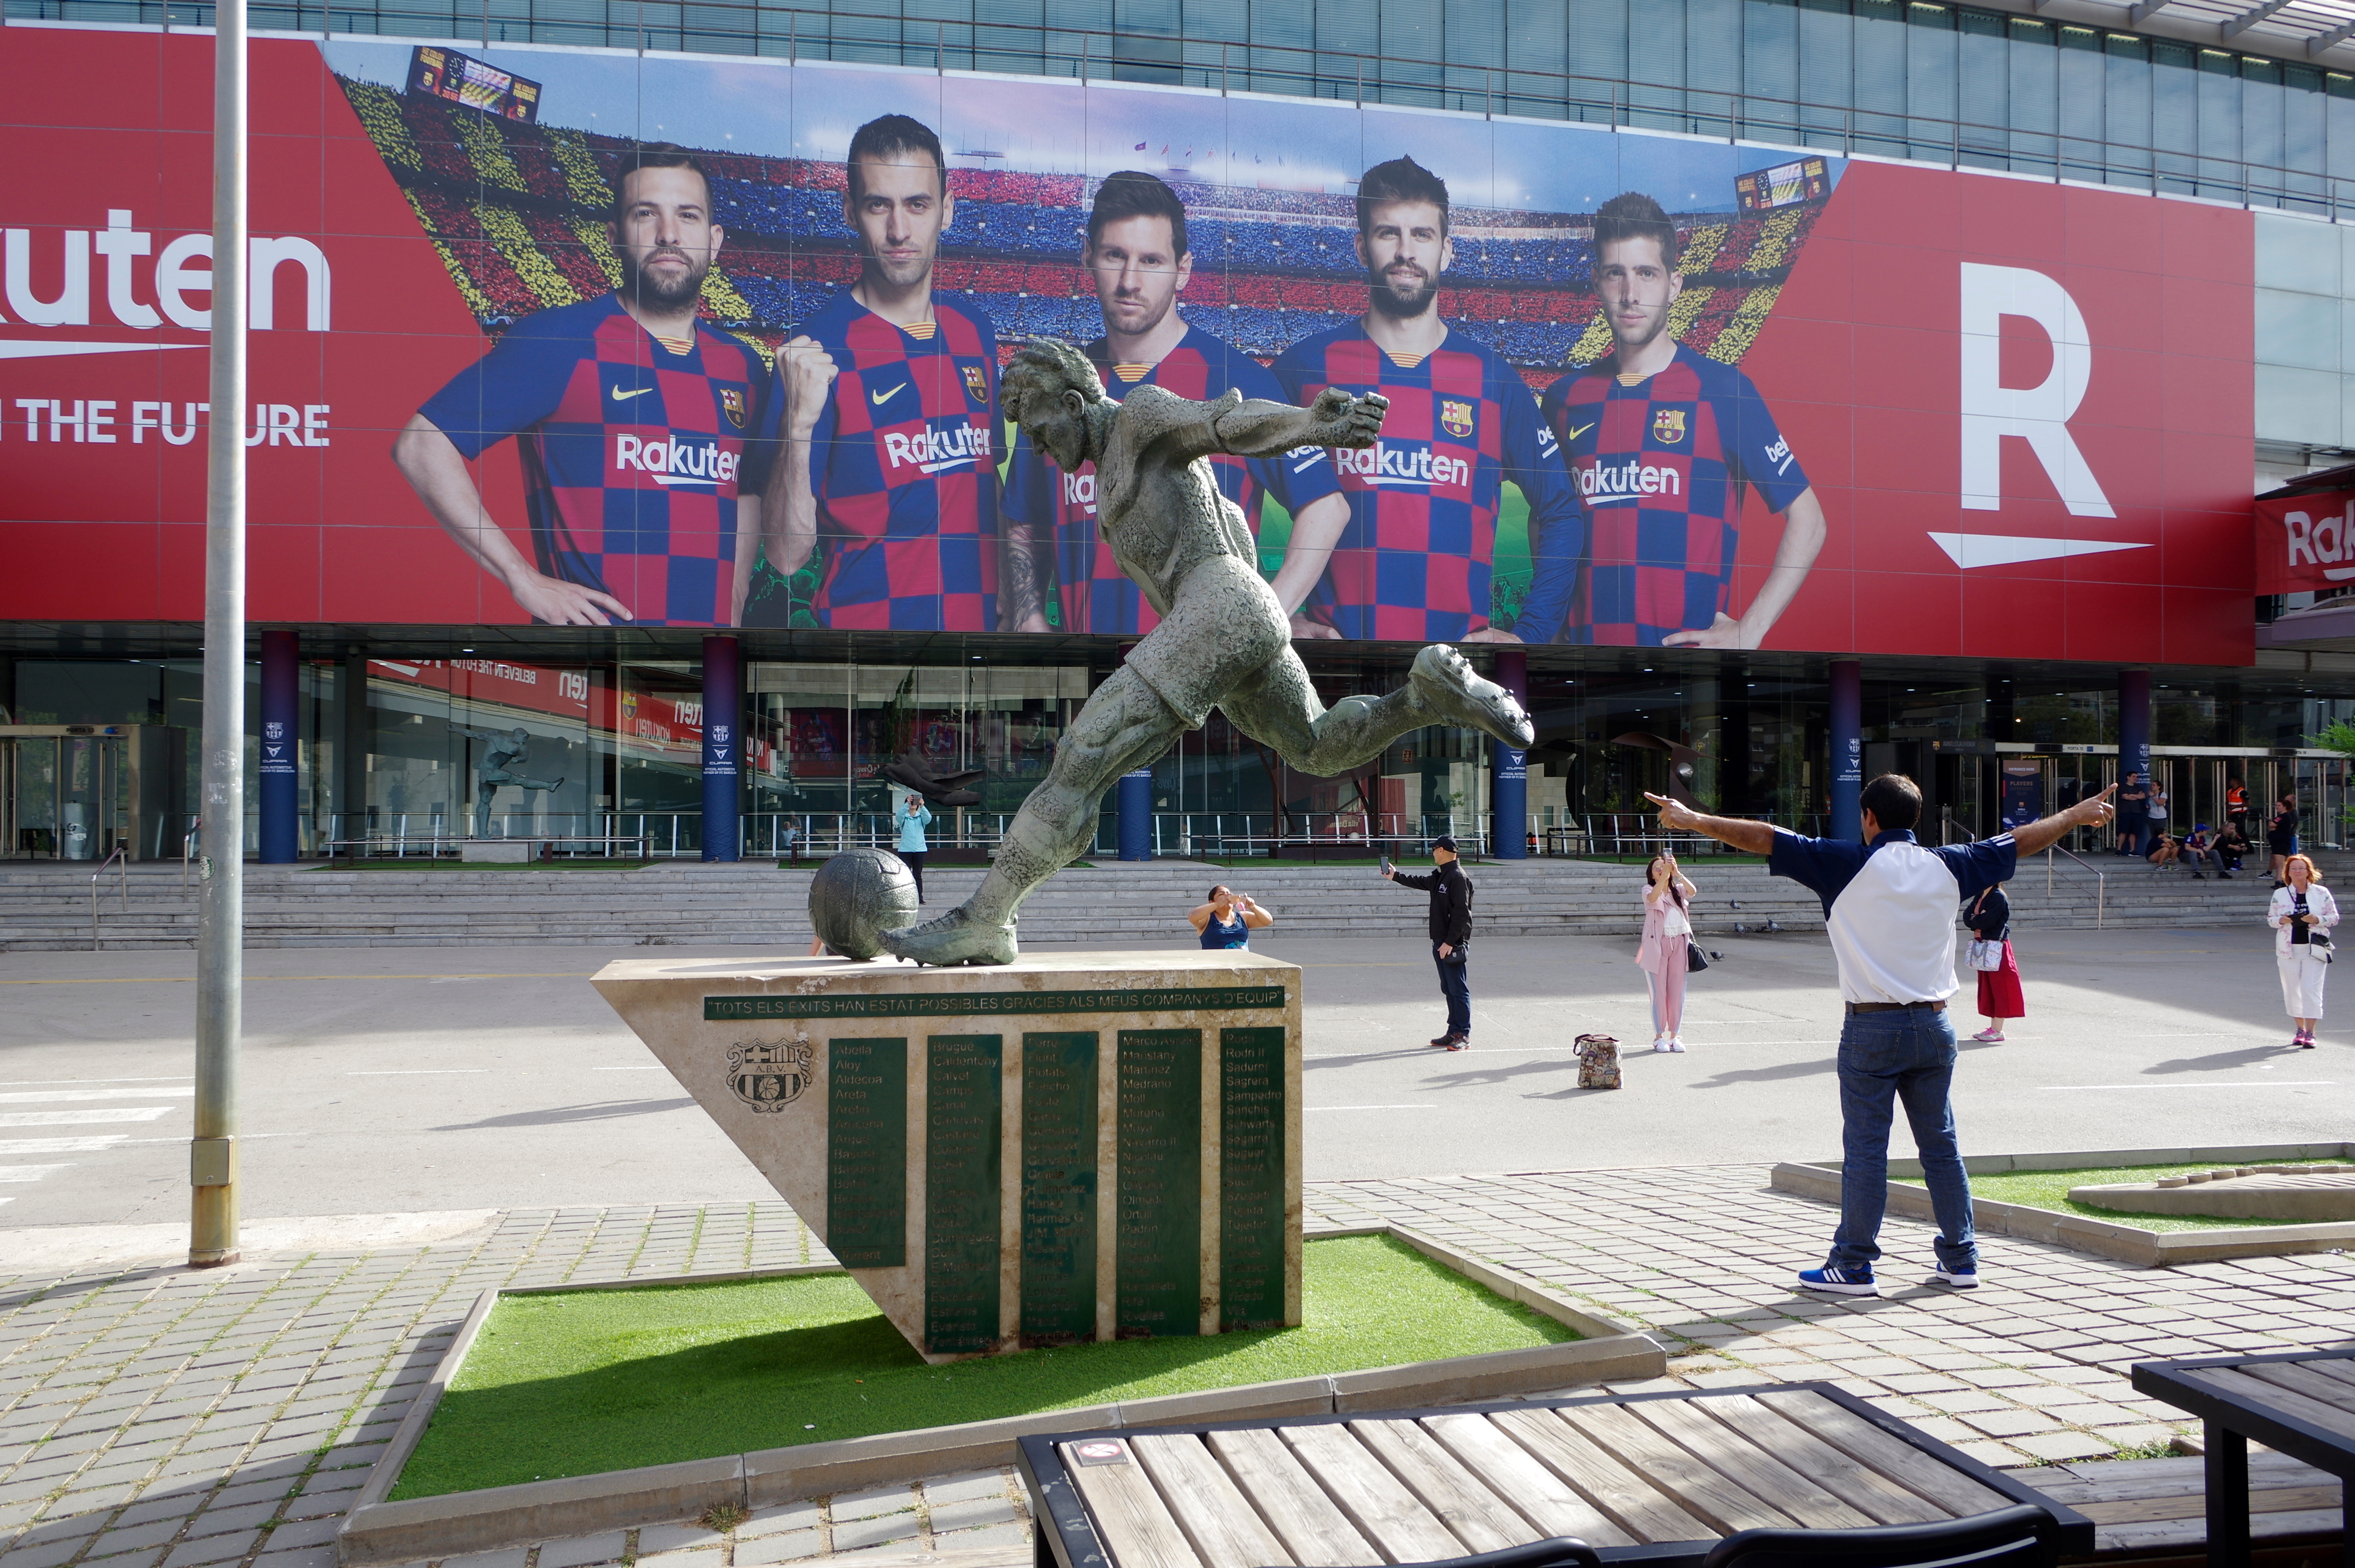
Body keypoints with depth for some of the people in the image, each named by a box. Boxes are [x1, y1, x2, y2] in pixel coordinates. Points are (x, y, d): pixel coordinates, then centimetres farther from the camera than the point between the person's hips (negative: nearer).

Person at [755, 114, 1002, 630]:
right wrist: (799, 424, -26)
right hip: (865, 621, -5)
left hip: (977, 624, 5)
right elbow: (787, 556, -15)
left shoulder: (976, 329, 6)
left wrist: (1014, 607, 10)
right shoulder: (818, 350, -10)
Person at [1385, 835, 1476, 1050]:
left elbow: (1461, 913, -20)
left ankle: (1463, 1035, -1)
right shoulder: (1440, 876, 14)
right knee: (1448, 989, 13)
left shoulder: (1458, 877, -16)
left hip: (1454, 945, -10)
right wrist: (1395, 876, 37)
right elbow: (1421, 882, 33)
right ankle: (1454, 1032, 19)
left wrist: (1450, 942, -21)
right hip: (1440, 943, 10)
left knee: (1458, 990, -5)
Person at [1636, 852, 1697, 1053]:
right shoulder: (1649, 890, 2)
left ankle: (1675, 1035, 13)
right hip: (1657, 944, -3)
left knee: (1677, 992, 5)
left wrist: (1677, 873, -24)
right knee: (1659, 992, -1)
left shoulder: (1678, 890, 11)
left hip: (1679, 943, 3)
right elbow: (1653, 897, -22)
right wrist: (1665, 874, -30)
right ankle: (1659, 1036, 6)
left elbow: (1692, 891, -11)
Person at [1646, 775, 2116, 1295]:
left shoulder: (1848, 865, -7)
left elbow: (1765, 839, -8)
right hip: (1933, 1024, 4)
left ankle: (1854, 1267, 4)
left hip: (1871, 1027, -4)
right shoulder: (1949, 866, 5)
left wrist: (1693, 820, -2)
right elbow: (2022, 841, 20)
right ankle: (1960, 1260, 21)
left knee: (1865, 1148, -1)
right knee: (1941, 1145, 13)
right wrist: (2076, 816, 35)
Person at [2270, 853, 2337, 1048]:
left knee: (2311, 990, -9)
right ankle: (2300, 1029, 19)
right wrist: (2281, 921, -12)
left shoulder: (2322, 893, 3)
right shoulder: (2280, 894, 7)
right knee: (2292, 990, 5)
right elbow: (2270, 918, 10)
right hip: (2288, 948, 2)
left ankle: (2310, 1033, -7)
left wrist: (2317, 920, -14)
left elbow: (2334, 917, 5)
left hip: (2314, 949, -2)